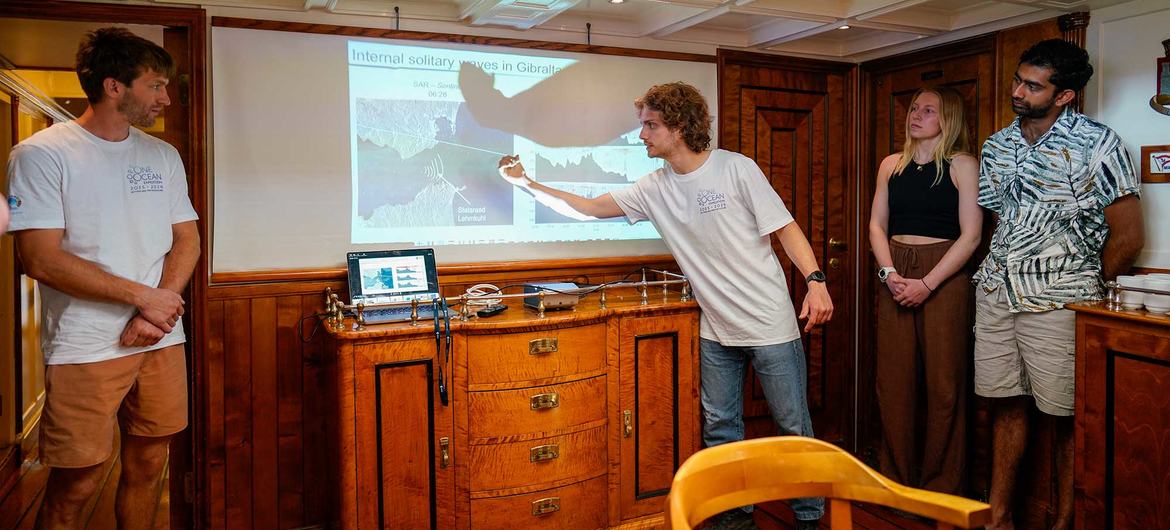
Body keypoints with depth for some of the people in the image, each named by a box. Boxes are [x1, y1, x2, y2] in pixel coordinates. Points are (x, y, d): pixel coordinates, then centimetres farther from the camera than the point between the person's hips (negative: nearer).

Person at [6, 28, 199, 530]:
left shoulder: (163, 156, 10)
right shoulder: (40, 155, -6)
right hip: (85, 348, -5)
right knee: (74, 485, 2)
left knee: (147, 465, 12)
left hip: (162, 339, 5)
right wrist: (143, 295, -12)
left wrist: (156, 312, -7)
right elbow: (42, 261, -13)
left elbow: (186, 240, 8)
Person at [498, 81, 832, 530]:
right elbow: (588, 208, 10)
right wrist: (527, 184, 10)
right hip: (716, 329, 5)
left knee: (793, 426, 6)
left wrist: (815, 280, -21)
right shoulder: (654, 189, 4)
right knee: (719, 428, 12)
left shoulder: (735, 169, -9)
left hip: (769, 324, -4)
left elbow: (784, 228, -8)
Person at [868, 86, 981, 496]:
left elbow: (970, 235, -6)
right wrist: (889, 273, -6)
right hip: (895, 276, 4)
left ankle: (940, 488, 14)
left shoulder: (962, 165, -1)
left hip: (944, 277, -4)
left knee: (943, 383, 1)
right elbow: (877, 225, 10)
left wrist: (926, 284, -14)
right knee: (893, 381, 5)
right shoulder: (891, 165, 12)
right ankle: (896, 481, 18)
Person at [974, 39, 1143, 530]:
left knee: (1068, 415, 2)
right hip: (996, 292, 5)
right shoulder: (997, 146, 9)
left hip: (1058, 302, -5)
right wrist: (1004, 271, 12)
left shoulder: (1097, 144, -8)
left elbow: (1127, 235, -7)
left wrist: (1084, 288, 1)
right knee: (1006, 403, 10)